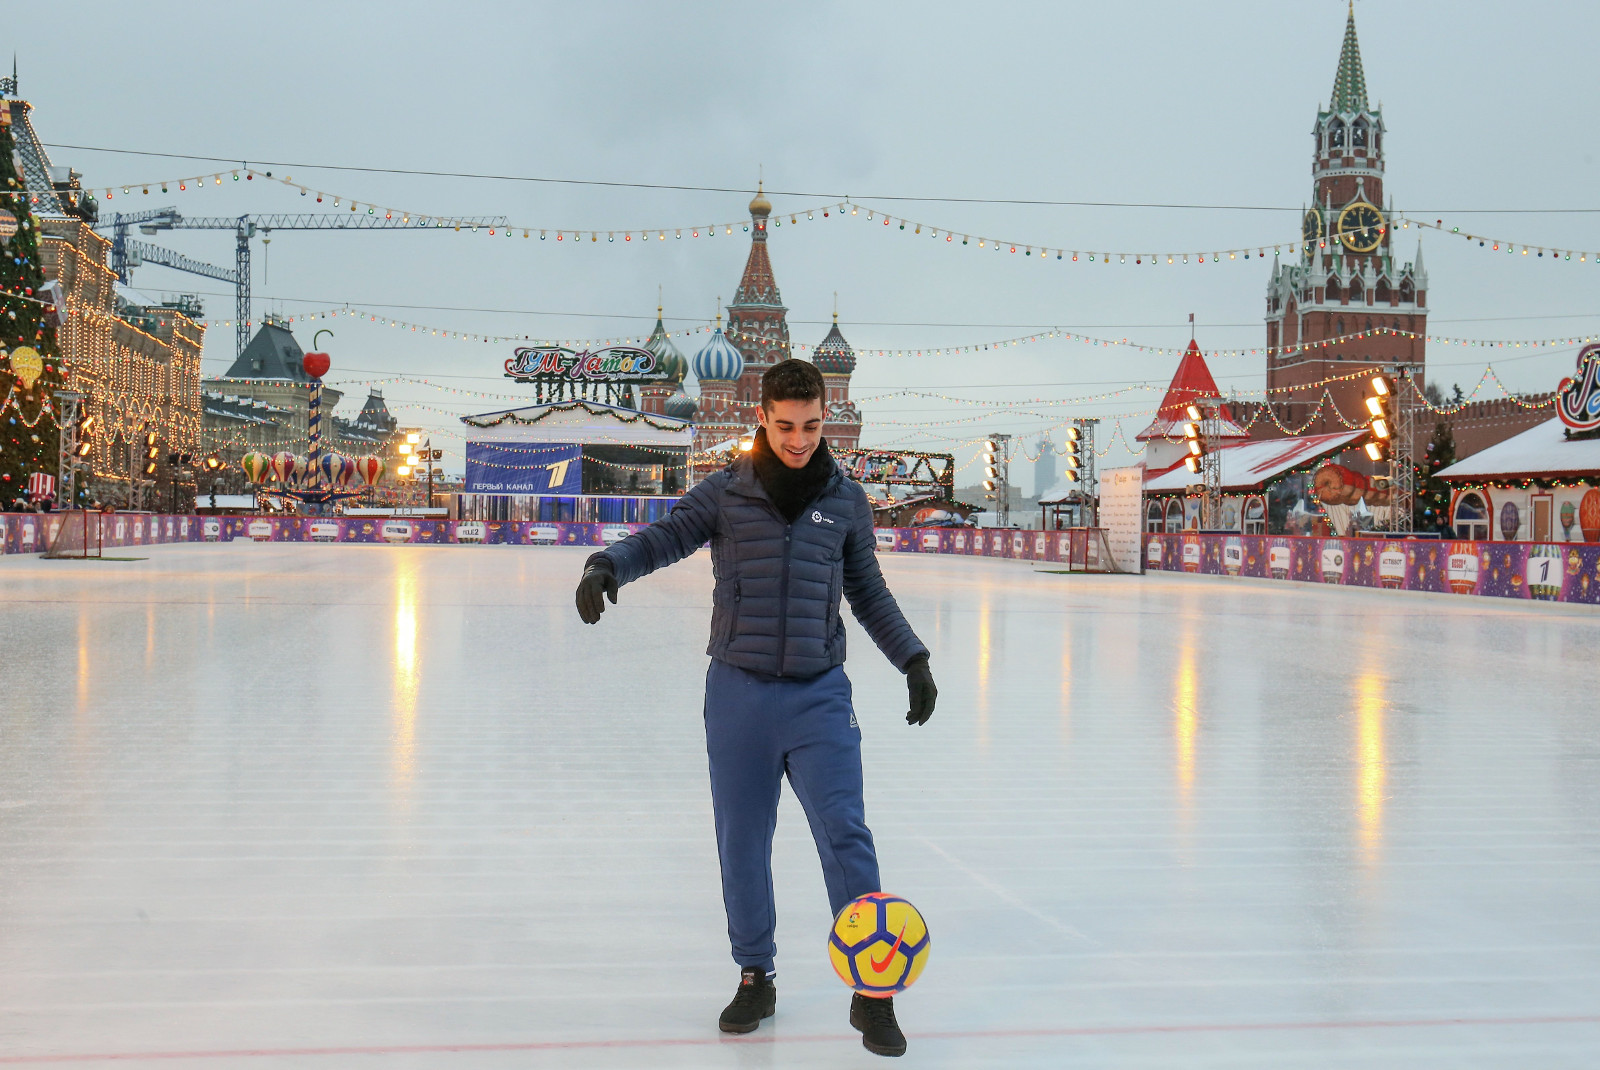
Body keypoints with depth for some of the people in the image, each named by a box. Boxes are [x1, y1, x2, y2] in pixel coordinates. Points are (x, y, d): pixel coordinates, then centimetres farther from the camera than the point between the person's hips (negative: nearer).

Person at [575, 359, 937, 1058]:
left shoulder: (846, 501, 7)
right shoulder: (725, 493, 1)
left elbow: (869, 593, 17)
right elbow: (662, 538, -6)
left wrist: (913, 659, 13)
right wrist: (606, 566, -26)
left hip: (818, 694, 0)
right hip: (738, 691, 0)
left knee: (845, 835, -9)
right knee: (742, 843, 7)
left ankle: (872, 994, -1)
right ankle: (755, 977, 25)